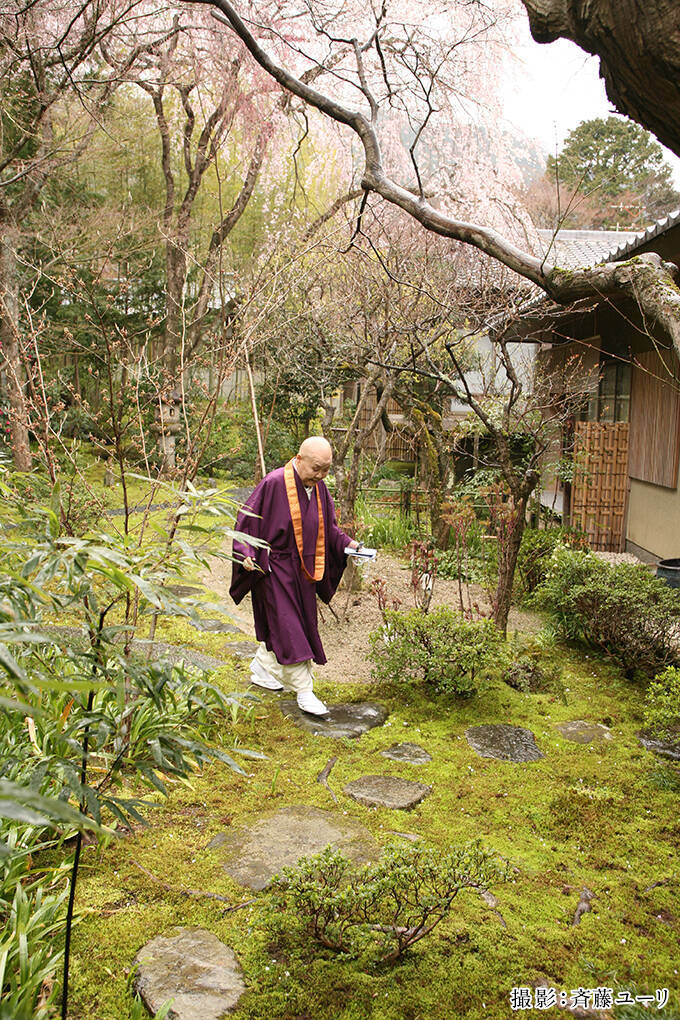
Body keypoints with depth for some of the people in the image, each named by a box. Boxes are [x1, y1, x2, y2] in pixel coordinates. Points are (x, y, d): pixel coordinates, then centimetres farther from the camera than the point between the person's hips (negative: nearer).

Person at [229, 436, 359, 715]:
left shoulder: (319, 488, 2)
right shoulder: (274, 484, -19)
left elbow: (327, 527, 12)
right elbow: (247, 520, -14)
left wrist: (347, 543, -3)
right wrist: (246, 554, -26)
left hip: (301, 569, 7)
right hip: (273, 567, -7)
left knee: (276, 625, 18)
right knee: (287, 627, -5)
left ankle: (261, 669, 39)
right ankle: (303, 690, 1)